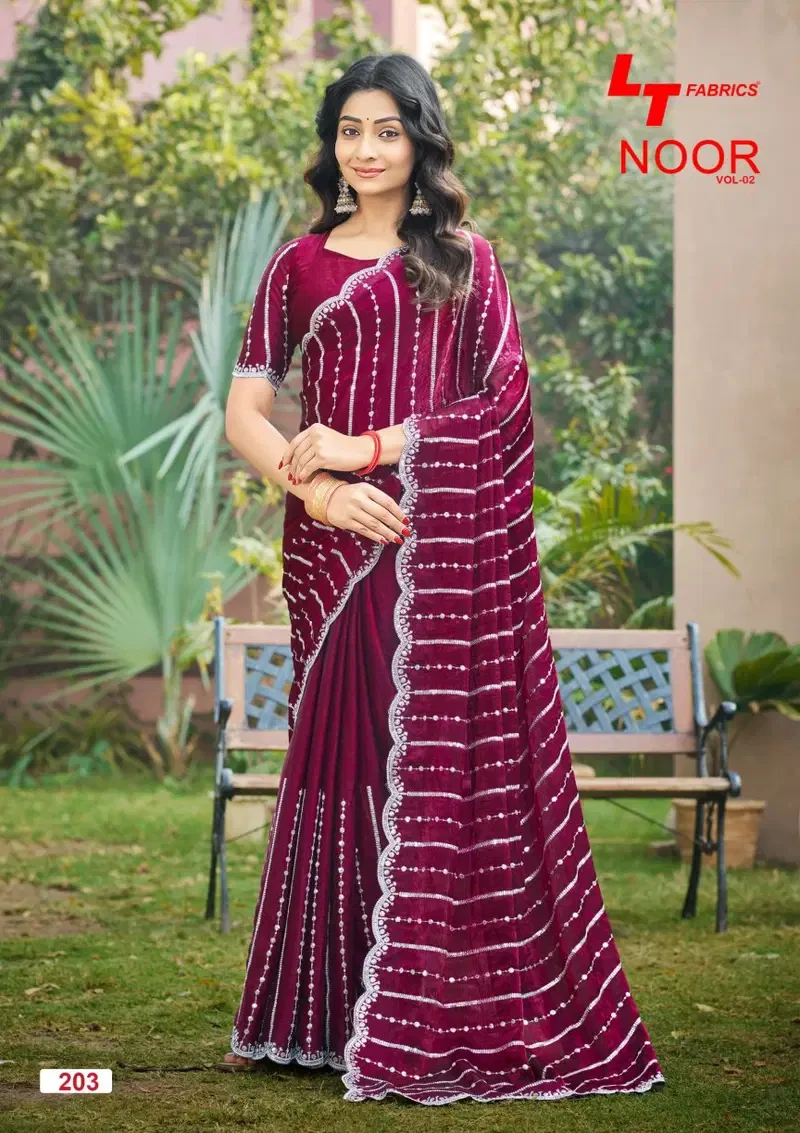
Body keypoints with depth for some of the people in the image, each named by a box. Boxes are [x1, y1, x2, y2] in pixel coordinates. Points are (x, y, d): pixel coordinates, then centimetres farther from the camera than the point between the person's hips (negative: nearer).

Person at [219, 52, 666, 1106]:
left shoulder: (464, 259, 8)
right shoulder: (299, 265, 12)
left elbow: (506, 401, -2)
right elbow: (245, 412, 5)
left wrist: (368, 446, -11)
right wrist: (317, 489, -13)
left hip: (451, 545, -1)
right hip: (338, 544, 1)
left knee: (452, 763, -4)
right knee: (342, 760, 2)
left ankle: (446, 1018, 1)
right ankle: (330, 1011, 10)